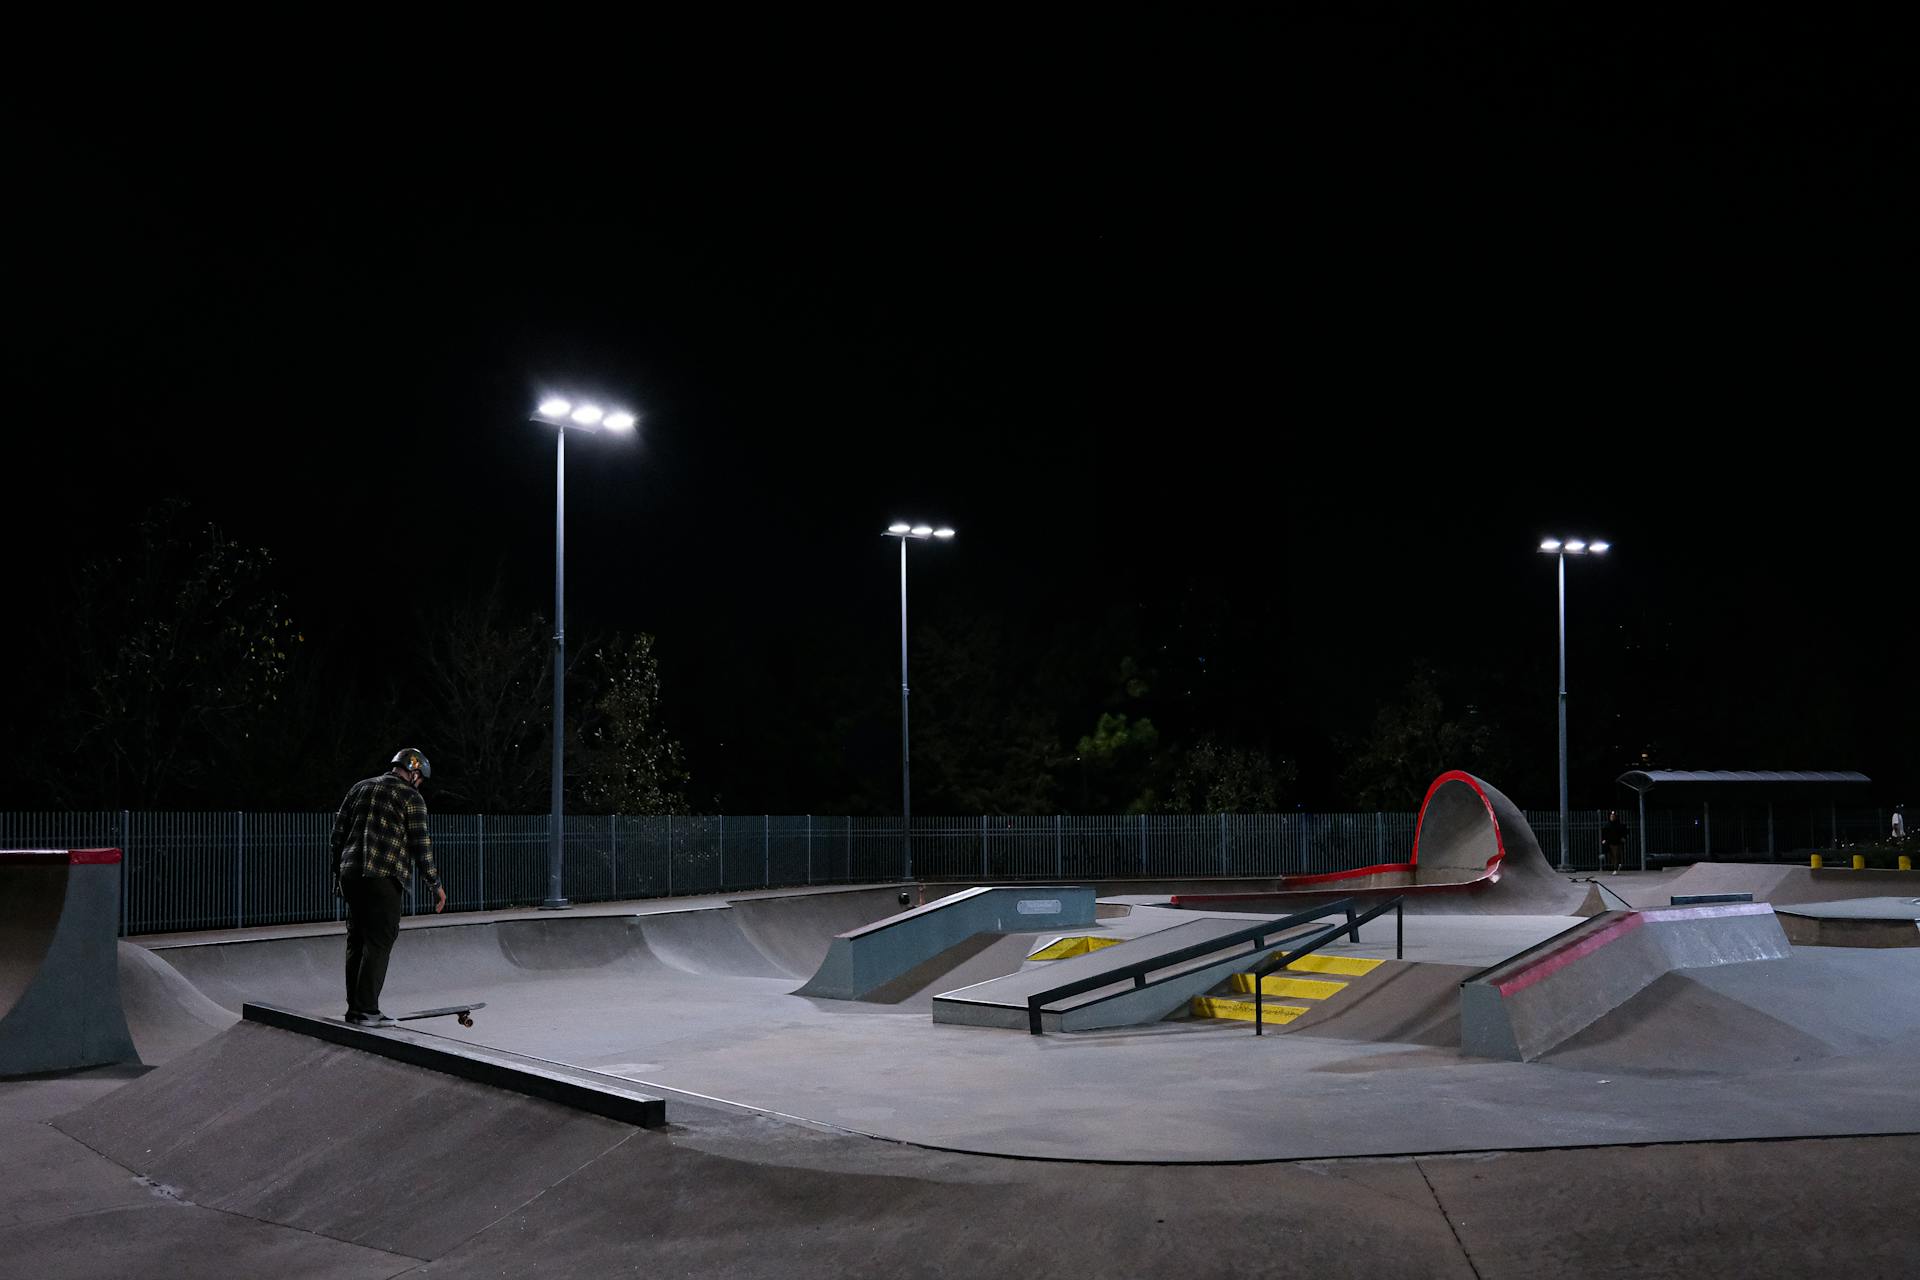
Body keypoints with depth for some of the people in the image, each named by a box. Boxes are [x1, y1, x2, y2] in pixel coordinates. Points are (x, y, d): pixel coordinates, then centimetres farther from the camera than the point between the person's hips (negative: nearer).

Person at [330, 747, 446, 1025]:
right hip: (384, 878, -6)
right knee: (378, 943, -4)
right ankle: (367, 1011, -7)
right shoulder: (411, 798, -1)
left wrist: (337, 872, 22)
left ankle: (354, 1008, 15)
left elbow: (338, 831, 16)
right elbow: (420, 844, -5)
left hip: (350, 875, 7)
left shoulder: (360, 788, 17)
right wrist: (436, 884, 2)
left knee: (356, 942, 12)